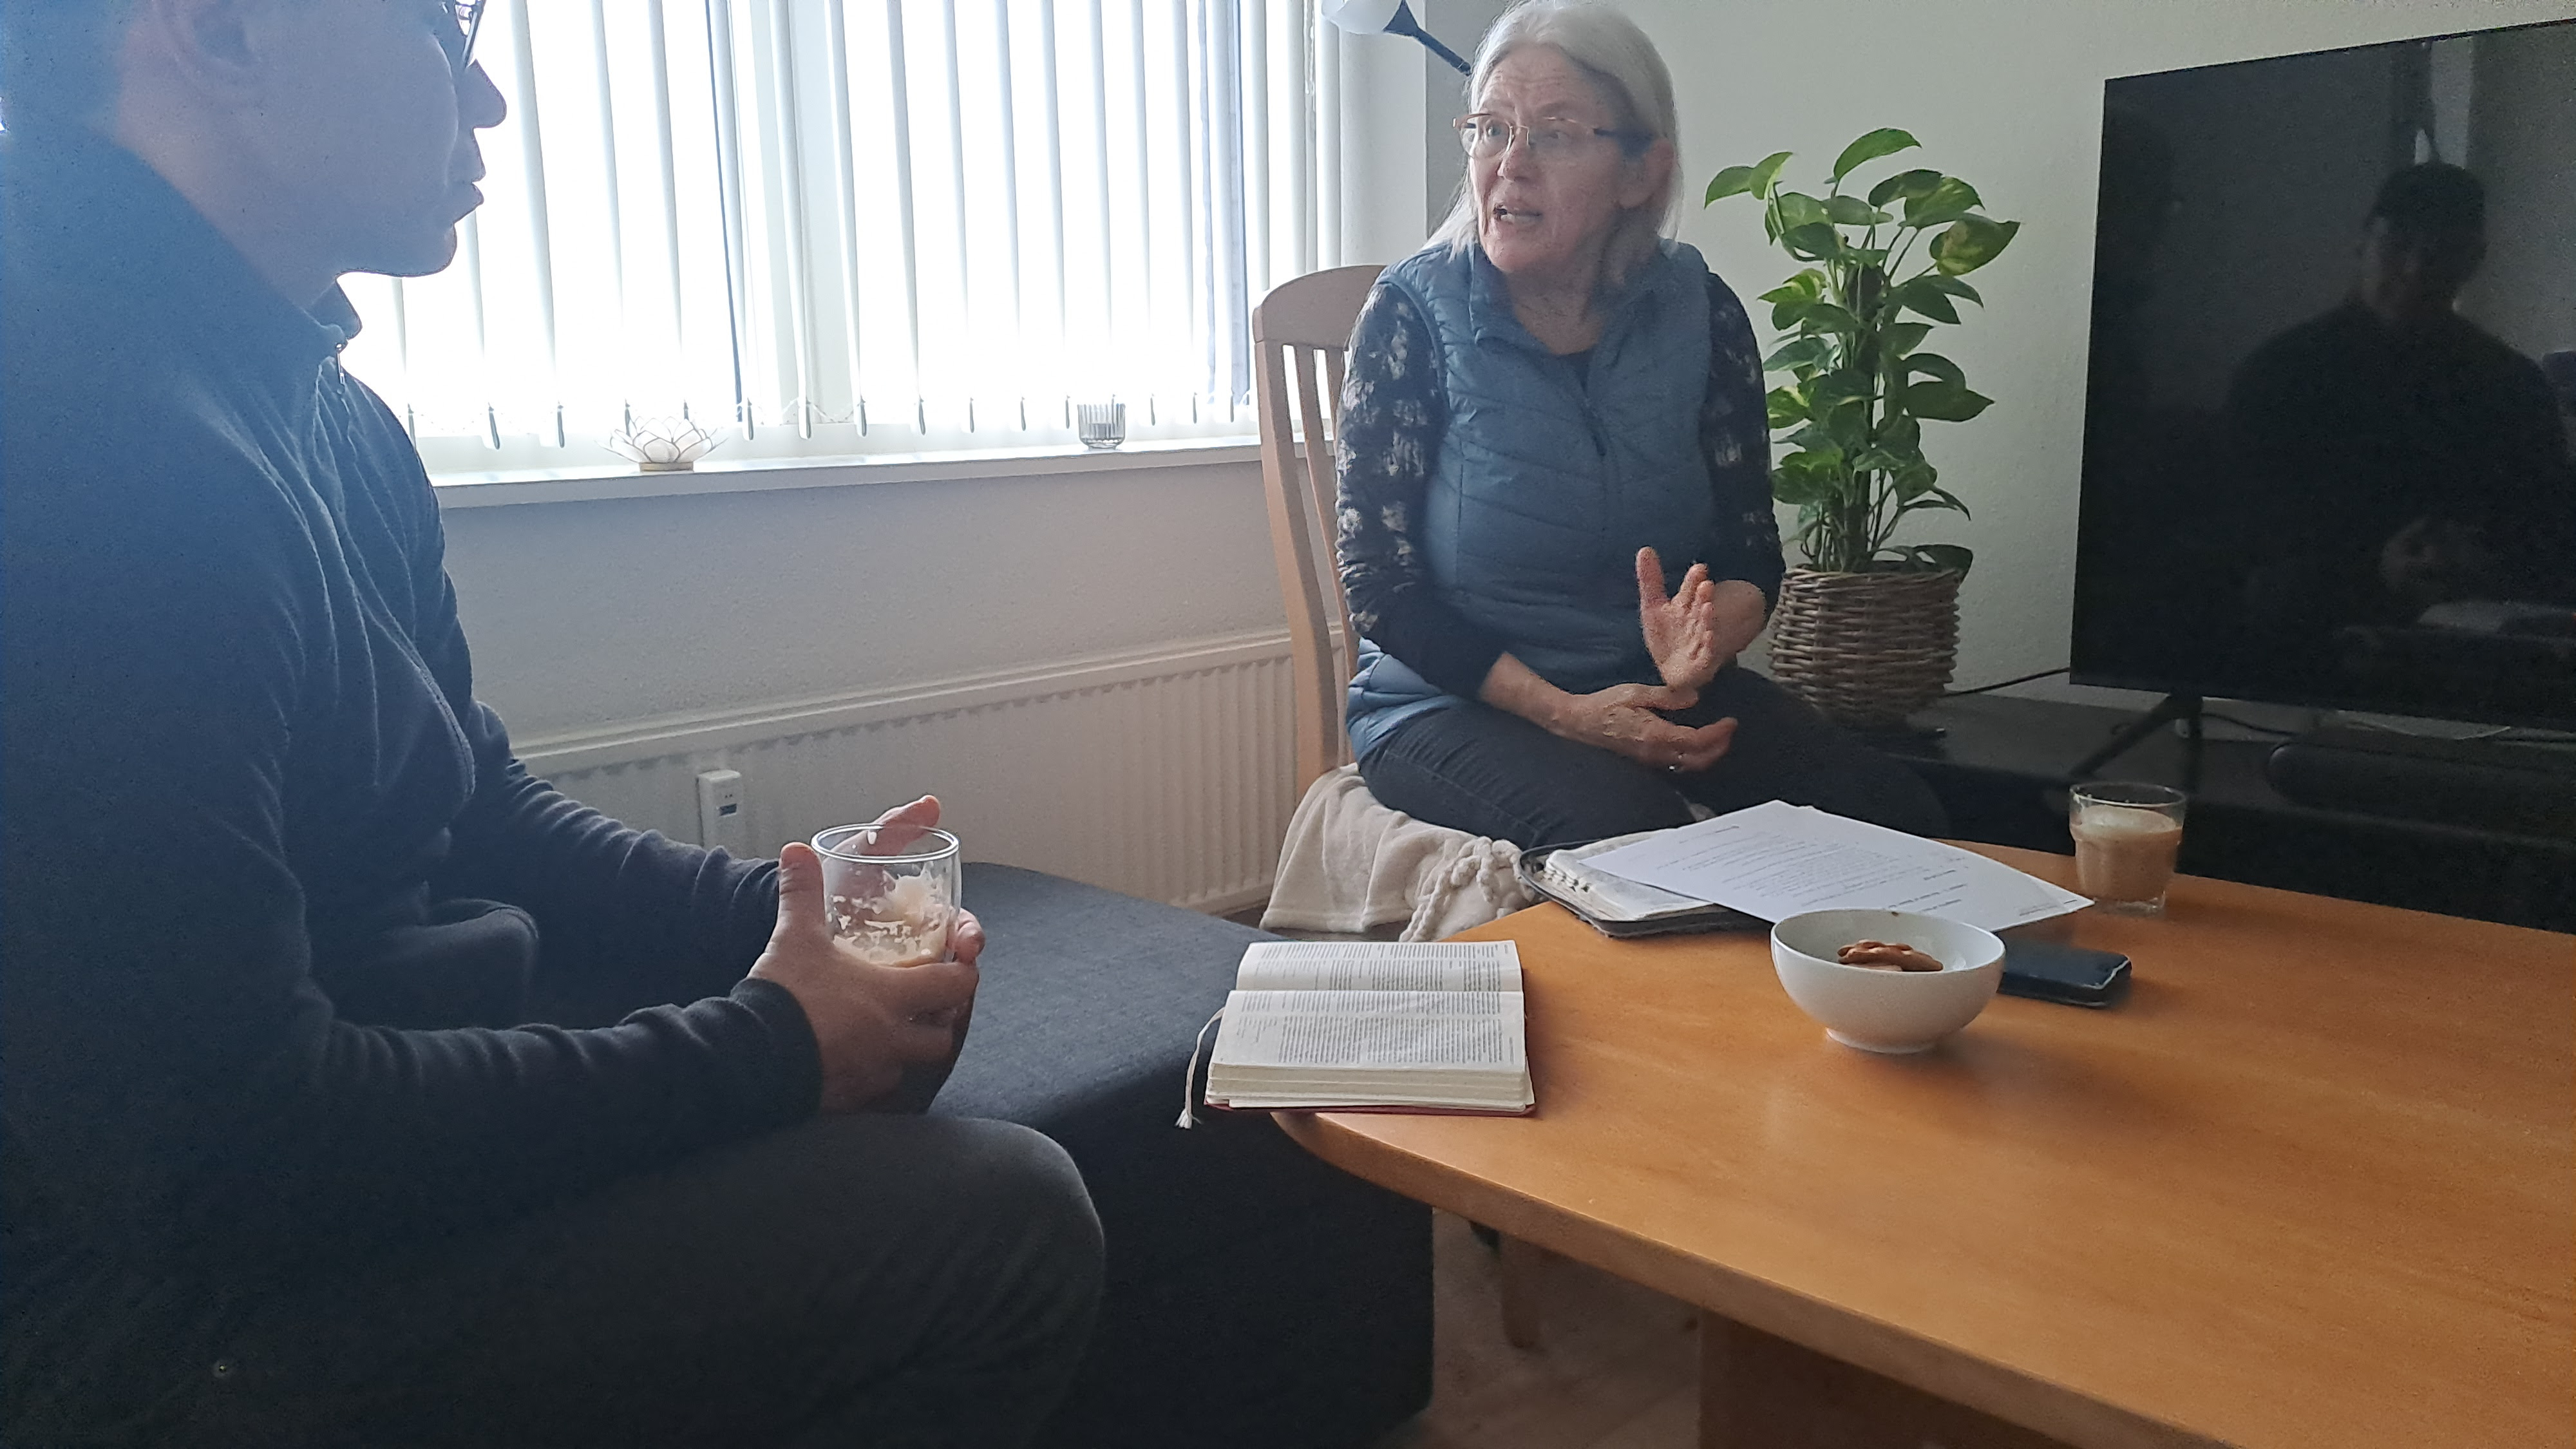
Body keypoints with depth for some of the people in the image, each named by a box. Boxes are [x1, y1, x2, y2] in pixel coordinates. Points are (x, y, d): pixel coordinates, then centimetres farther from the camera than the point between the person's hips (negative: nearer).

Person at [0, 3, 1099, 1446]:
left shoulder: (315, 408, 5)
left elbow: (481, 809, 12)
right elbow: (214, 1156, -28)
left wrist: (783, 913, -3)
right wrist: (765, 1048, -20)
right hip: (165, 1314, -10)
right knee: (1003, 1219, -17)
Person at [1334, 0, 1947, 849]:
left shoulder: (1699, 314, 0)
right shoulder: (1414, 311, -9)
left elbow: (1753, 554, 3)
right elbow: (1378, 579, -10)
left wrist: (1704, 639, -22)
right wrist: (1562, 712, -19)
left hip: (1648, 685, 4)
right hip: (1449, 702, -3)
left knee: (1889, 812, -18)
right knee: (1631, 826, -33)